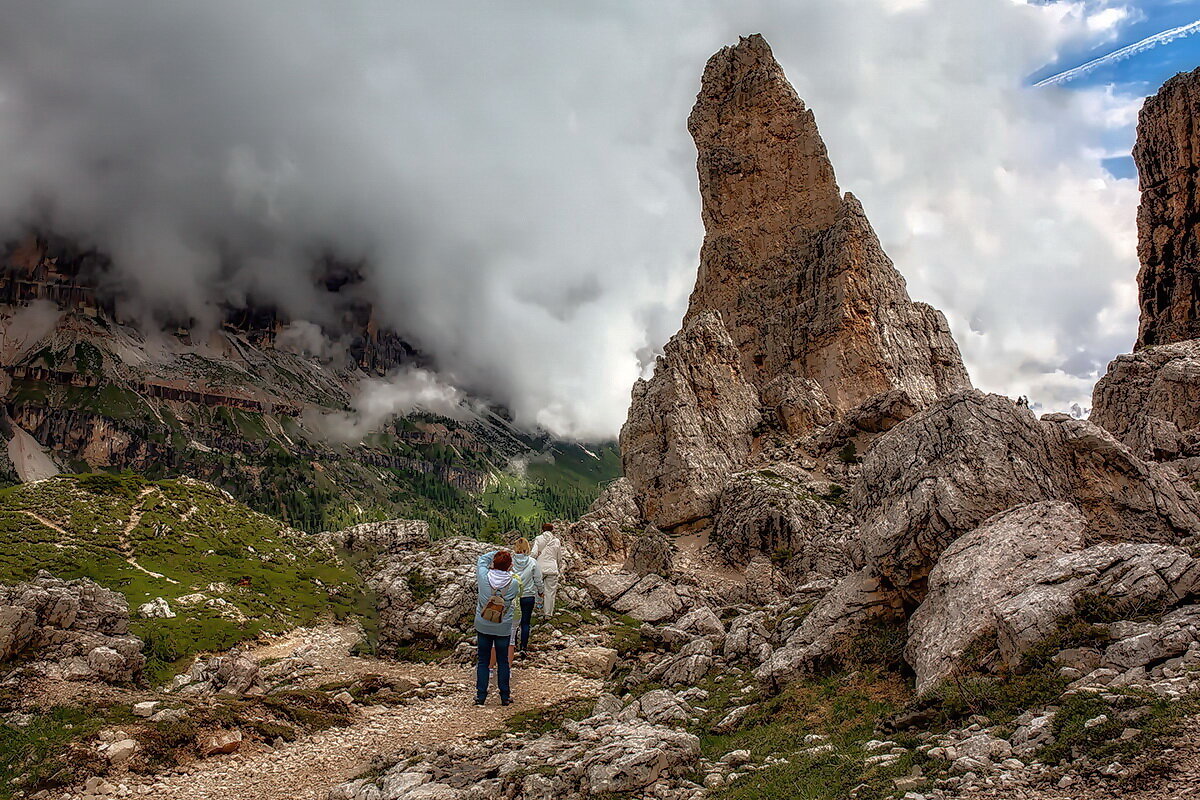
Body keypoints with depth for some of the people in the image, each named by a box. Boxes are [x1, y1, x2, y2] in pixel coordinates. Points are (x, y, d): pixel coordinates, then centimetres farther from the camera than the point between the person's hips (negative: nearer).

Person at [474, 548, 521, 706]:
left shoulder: (484, 577, -16)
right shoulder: (514, 583, -18)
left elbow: (482, 559, 2)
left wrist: (499, 552, 6)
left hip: (483, 626, 1)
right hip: (503, 628, -1)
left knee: (483, 661, 13)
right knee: (503, 661, 13)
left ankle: (480, 696, 17)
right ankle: (505, 696, 21)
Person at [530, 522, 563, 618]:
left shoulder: (538, 539, 1)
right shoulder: (557, 541, 7)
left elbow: (534, 553, -9)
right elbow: (559, 558, 14)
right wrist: (559, 569, 26)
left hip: (540, 568, -1)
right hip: (552, 569, 1)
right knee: (550, 591, 6)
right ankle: (548, 612, 11)